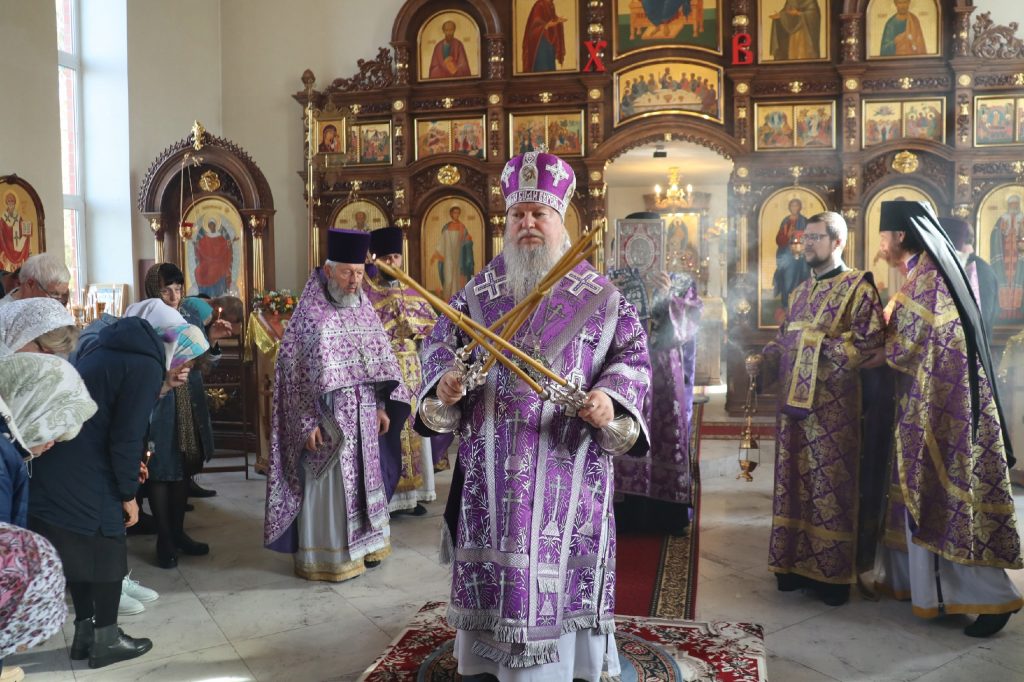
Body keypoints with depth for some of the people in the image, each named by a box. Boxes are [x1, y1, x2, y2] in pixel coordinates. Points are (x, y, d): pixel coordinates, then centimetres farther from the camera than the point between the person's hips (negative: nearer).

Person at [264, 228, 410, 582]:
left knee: (361, 479, 15)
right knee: (327, 485, 2)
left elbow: (379, 361, 13)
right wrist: (308, 423, -16)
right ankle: (325, 557, 15)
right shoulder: (309, 313, -11)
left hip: (362, 415, 6)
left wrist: (382, 406, 9)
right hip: (327, 416, -6)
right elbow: (294, 371, -12)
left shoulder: (364, 308, 7)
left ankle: (360, 546, 29)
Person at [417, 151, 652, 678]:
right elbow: (439, 346, 10)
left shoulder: (598, 295, 3)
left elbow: (633, 356, 1)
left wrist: (612, 399, -18)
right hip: (493, 469, 2)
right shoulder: (477, 292, 8)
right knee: (491, 560, 9)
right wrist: (444, 382, -12)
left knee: (560, 566, 5)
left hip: (568, 470, -1)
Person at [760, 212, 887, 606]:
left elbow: (870, 341, -12)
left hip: (834, 405, -7)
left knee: (830, 484, 0)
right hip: (794, 400, 7)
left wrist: (818, 344, -17)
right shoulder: (799, 292, 18)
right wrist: (764, 360, 2)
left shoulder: (858, 286, -3)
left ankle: (833, 573, 11)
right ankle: (796, 562, 19)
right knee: (794, 481, 9)